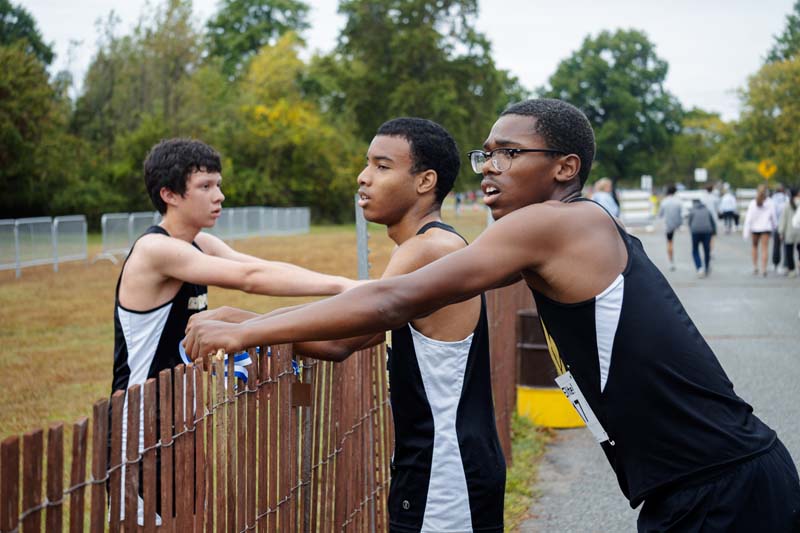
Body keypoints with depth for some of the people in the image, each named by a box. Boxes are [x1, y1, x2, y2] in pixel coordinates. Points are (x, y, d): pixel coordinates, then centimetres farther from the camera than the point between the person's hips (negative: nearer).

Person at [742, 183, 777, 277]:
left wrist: (746, 231, -7)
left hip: (755, 228, 1)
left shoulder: (753, 203, -7)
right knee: (764, 249, 0)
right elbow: (773, 216, 0)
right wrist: (775, 226, 17)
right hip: (766, 228, -1)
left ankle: (755, 267, 16)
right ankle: (764, 270, -6)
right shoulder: (769, 203, -6)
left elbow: (749, 218, -8)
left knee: (755, 246, 20)